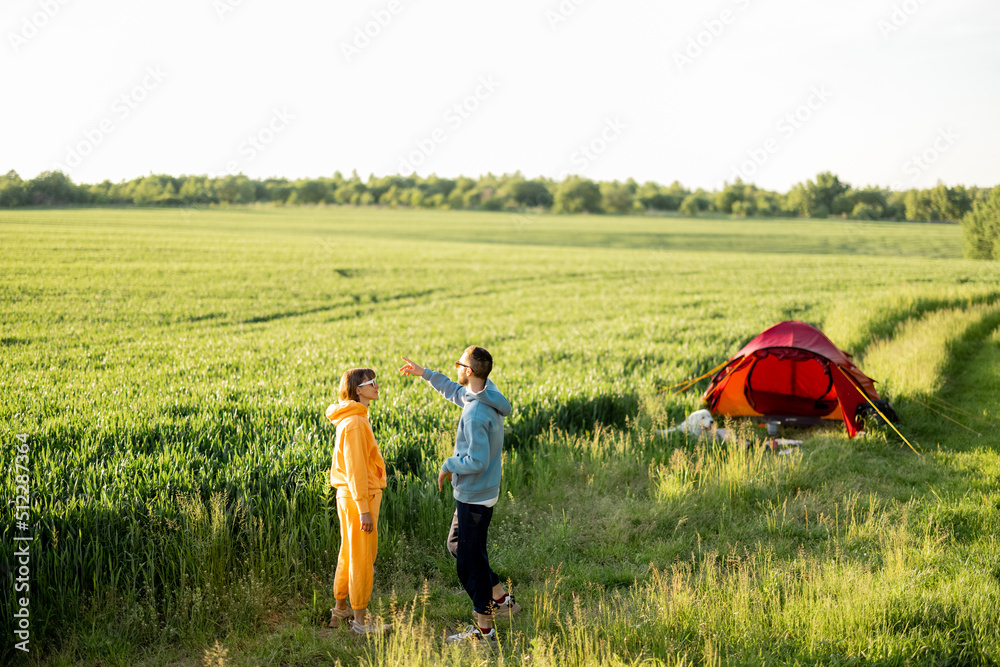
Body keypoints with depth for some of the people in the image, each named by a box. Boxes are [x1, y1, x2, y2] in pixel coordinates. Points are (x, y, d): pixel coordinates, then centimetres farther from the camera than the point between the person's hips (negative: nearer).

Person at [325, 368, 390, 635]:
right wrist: (364, 509, -22)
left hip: (349, 495, 10)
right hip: (358, 497, -10)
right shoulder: (354, 423, -19)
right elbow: (355, 468, -22)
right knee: (362, 559, -1)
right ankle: (360, 620, 8)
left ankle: (340, 610, 31)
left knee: (349, 555, 19)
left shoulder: (353, 419, 12)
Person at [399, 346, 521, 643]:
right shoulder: (487, 394, 2)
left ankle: (484, 628, 14)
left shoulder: (476, 414, -28)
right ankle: (502, 599, 30)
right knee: (457, 545, 24)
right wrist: (425, 373, 25)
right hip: (478, 493, 10)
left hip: (474, 496, -10)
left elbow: (477, 461, -30)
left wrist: (448, 465, -13)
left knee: (469, 560, 2)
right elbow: (455, 392, 24)